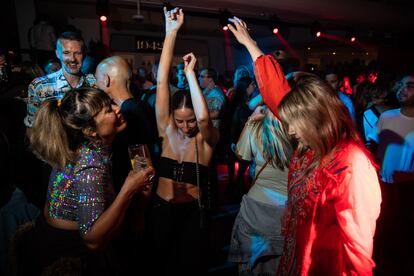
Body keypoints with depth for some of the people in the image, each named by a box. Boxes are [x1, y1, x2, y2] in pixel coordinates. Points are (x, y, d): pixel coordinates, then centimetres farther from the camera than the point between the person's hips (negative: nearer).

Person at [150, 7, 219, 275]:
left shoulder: (207, 138, -12)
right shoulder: (167, 130, -7)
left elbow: (204, 117, -36)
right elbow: (162, 82, -15)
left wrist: (190, 72, -27)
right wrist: (170, 33, -19)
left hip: (192, 212, -2)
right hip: (162, 208, 3)